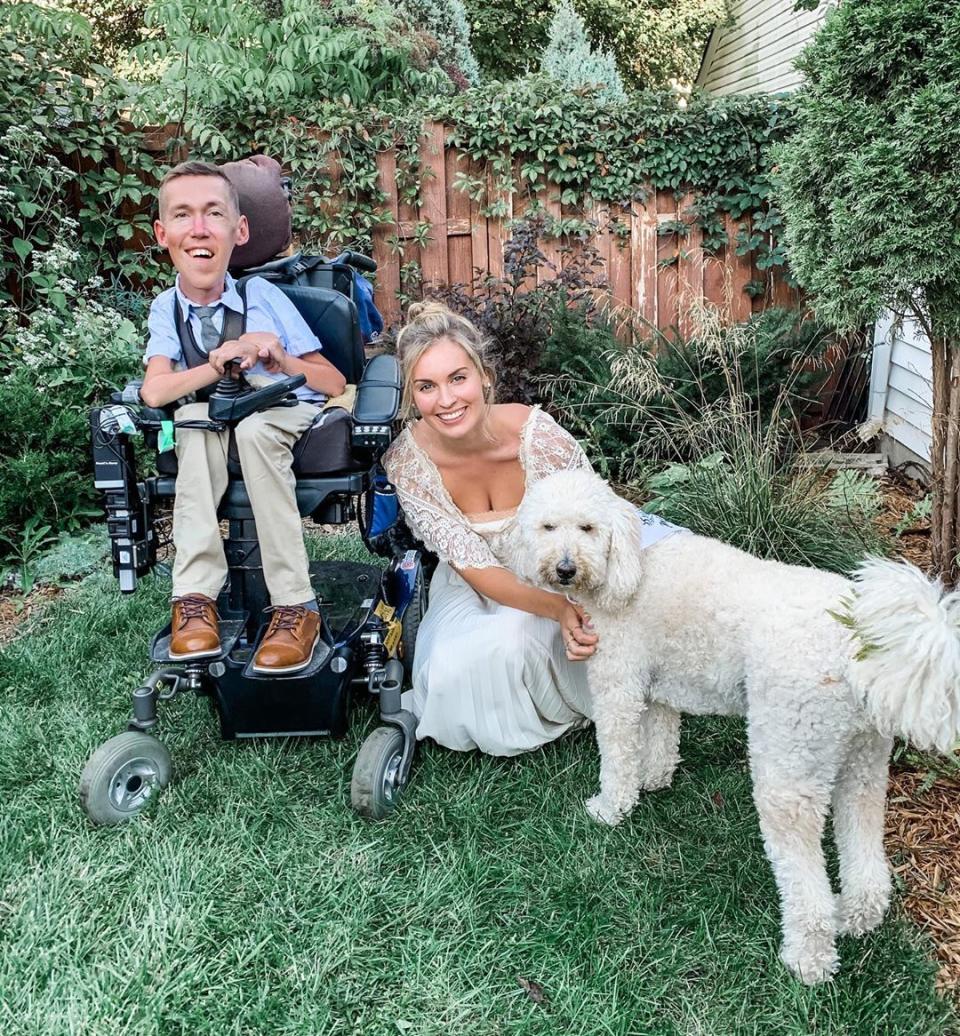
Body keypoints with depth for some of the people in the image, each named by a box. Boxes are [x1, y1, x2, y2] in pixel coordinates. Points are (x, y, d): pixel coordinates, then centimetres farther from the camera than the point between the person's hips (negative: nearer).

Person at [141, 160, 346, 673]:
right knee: (196, 418, -30)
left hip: (290, 424, -2)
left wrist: (281, 360, -23)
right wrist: (222, 362, -27)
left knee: (254, 424, -34)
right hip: (217, 442, 2)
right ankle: (195, 597, -31)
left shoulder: (265, 296, -7)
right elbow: (154, 391, -16)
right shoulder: (167, 307, -2)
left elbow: (335, 384, -5)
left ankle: (294, 605, -33)